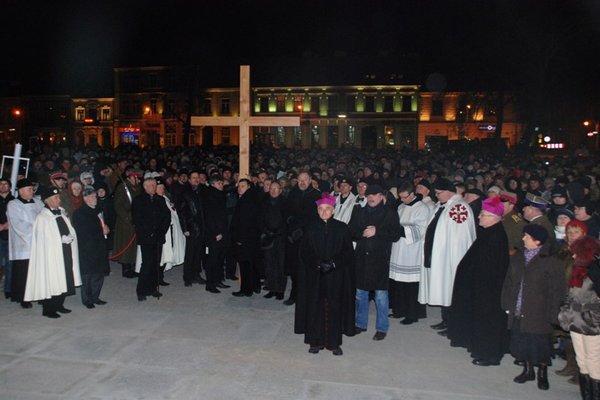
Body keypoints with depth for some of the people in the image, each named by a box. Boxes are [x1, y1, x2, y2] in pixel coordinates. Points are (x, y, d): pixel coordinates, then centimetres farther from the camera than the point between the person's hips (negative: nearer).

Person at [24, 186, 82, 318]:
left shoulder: (61, 214, 12)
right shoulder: (42, 218, -10)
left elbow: (71, 232, 14)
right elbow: (44, 239, -14)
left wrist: (69, 237, -6)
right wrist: (64, 239, -11)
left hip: (65, 253, 7)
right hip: (51, 254, -7)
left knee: (64, 280, 11)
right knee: (51, 281, -2)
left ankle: (59, 305, 24)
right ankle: (48, 309, 10)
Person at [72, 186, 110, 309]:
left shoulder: (98, 210, 14)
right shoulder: (79, 213, -9)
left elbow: (104, 224, 26)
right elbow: (84, 233, -14)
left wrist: (106, 229, 3)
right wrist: (101, 232, -11)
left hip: (100, 247, 7)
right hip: (87, 249, -6)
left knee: (99, 274, 10)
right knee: (87, 275, 2)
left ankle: (95, 297, 24)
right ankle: (87, 299, 15)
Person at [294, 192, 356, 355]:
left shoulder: (342, 228, 1)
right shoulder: (311, 229, 3)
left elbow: (348, 252, -1)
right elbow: (304, 252, 1)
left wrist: (333, 263, -14)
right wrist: (318, 263, -13)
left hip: (336, 276, 0)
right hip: (314, 276, 1)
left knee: (334, 307, 3)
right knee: (315, 307, 4)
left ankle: (334, 342, 14)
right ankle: (316, 341, 15)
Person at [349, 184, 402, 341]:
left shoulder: (390, 213, 2)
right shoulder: (359, 212, 13)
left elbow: (396, 234, -6)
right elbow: (350, 231, 8)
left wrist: (377, 232, -16)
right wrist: (362, 233, -10)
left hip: (380, 258, -4)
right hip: (361, 257, 4)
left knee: (381, 293, 0)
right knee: (360, 292, 11)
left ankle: (382, 328, 13)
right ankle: (360, 323, 26)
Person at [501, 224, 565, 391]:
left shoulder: (551, 262, -12)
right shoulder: (517, 258, 6)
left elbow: (556, 290, -11)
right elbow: (508, 283, 11)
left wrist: (552, 314, -13)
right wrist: (507, 305, 9)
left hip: (538, 313, -5)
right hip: (518, 312, 5)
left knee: (540, 343, 6)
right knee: (521, 341, 14)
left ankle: (542, 373, 28)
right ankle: (528, 370, 33)